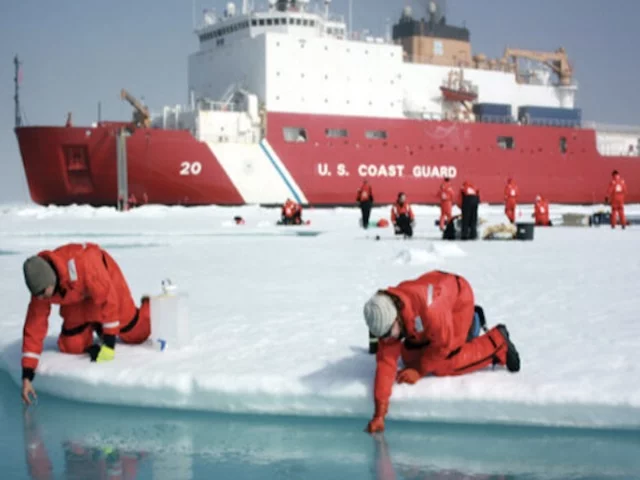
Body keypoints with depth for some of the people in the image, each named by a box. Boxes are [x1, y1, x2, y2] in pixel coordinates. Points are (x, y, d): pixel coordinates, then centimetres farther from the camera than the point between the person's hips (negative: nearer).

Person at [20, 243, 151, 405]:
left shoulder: (81, 264, -46)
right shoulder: (40, 288, -29)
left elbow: (108, 300, -35)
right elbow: (34, 328, -22)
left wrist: (109, 343, -32)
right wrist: (27, 375, -25)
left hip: (105, 279, -3)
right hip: (77, 296, 4)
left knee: (135, 333, 1)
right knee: (72, 346, -8)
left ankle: (147, 306, 32)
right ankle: (94, 326, 22)